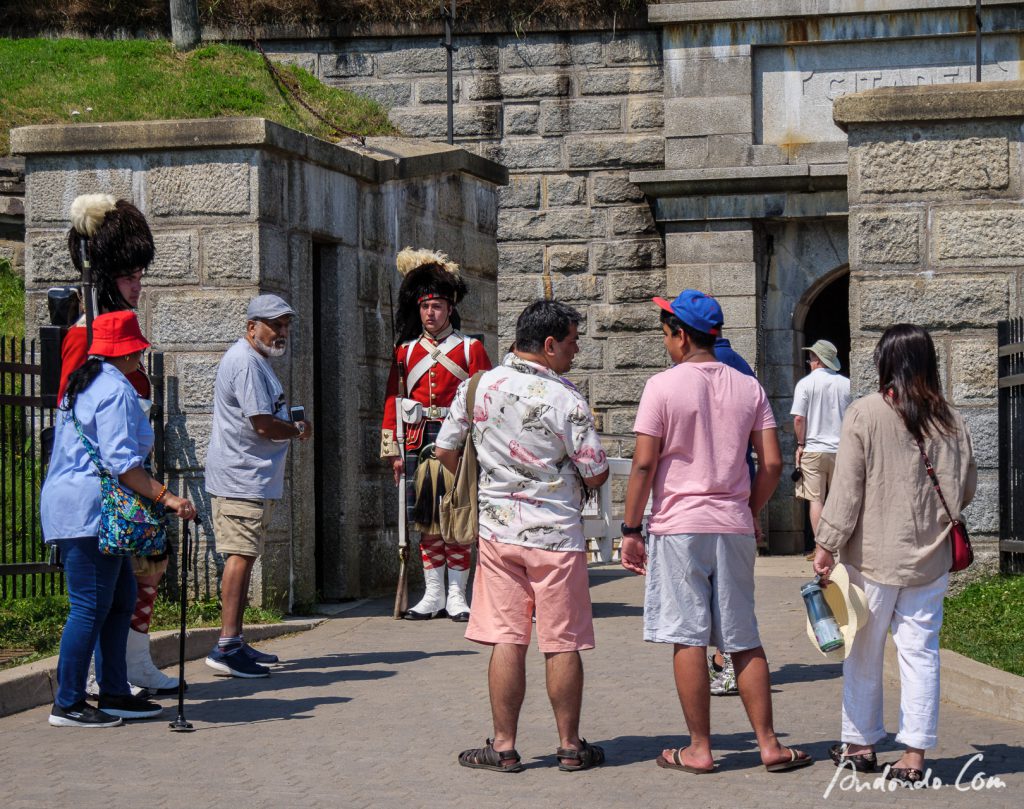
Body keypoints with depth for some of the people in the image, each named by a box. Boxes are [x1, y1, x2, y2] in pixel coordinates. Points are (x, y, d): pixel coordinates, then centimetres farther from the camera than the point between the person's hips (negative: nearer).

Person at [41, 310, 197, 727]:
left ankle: (114, 694, 17)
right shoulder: (116, 391, -13)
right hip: (89, 509, -11)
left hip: (70, 502, 11)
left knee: (121, 598, 14)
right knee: (91, 606, -7)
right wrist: (166, 497, -22)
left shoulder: (82, 385, 19)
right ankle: (67, 704, -3)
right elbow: (121, 461, -21)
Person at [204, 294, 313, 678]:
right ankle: (227, 645, -18)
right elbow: (264, 425, -21)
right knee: (241, 555, -14)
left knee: (244, 556, 13)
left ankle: (235, 642, 19)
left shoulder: (256, 361, 20)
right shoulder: (245, 362, -15)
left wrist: (292, 425, 4)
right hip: (242, 479, -11)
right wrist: (299, 429, -2)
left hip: (252, 479, 11)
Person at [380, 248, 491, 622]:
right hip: (418, 442, 3)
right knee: (427, 521, 6)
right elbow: (392, 401, 9)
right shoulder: (406, 351, 10)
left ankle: (456, 595, 6)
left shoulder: (471, 349, 3)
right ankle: (433, 595, 12)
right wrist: (393, 449, 3)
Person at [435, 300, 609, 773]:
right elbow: (596, 476, -8)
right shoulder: (567, 401, -13)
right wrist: (574, 470, 15)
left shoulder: (477, 387, 0)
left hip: (497, 531, 3)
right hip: (556, 535, -3)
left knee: (506, 640, 7)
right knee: (561, 644, 6)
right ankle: (569, 746, 15)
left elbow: (445, 450, 8)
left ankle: (504, 747, 9)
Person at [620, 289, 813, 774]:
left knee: (688, 640, 0)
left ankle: (699, 749, 4)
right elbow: (772, 464, 4)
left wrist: (631, 529, -3)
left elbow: (644, 464, -9)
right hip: (735, 529, 4)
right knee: (745, 640, 10)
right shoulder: (749, 388, 7)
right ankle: (768, 744, 10)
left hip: (679, 526, -4)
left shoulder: (663, 386, -6)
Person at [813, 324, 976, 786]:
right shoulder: (950, 420, 2)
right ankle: (914, 754, 4)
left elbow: (846, 488, -11)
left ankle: (861, 744, 21)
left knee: (863, 652, 11)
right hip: (930, 558, 3)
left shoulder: (865, 414, -9)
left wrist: (827, 545, -5)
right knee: (921, 652, 5)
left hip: (874, 556, -3)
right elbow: (966, 490, 12)